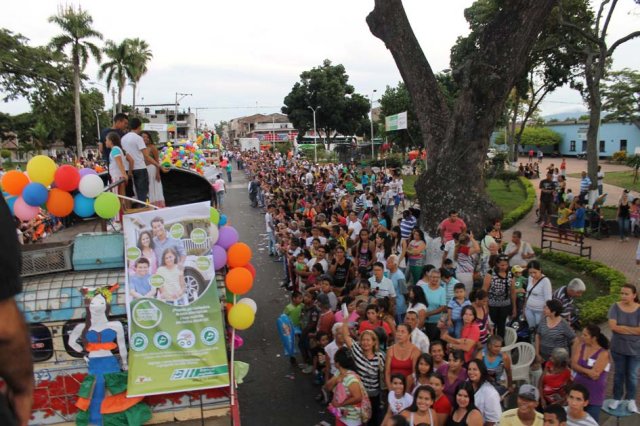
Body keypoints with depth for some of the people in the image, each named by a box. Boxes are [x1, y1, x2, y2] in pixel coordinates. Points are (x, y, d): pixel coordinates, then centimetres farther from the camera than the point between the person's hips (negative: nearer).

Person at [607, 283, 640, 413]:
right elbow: (612, 326, -20)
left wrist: (621, 328, -17)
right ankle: (617, 398, 28)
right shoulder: (615, 307, -11)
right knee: (619, 374, 15)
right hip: (618, 347, 1)